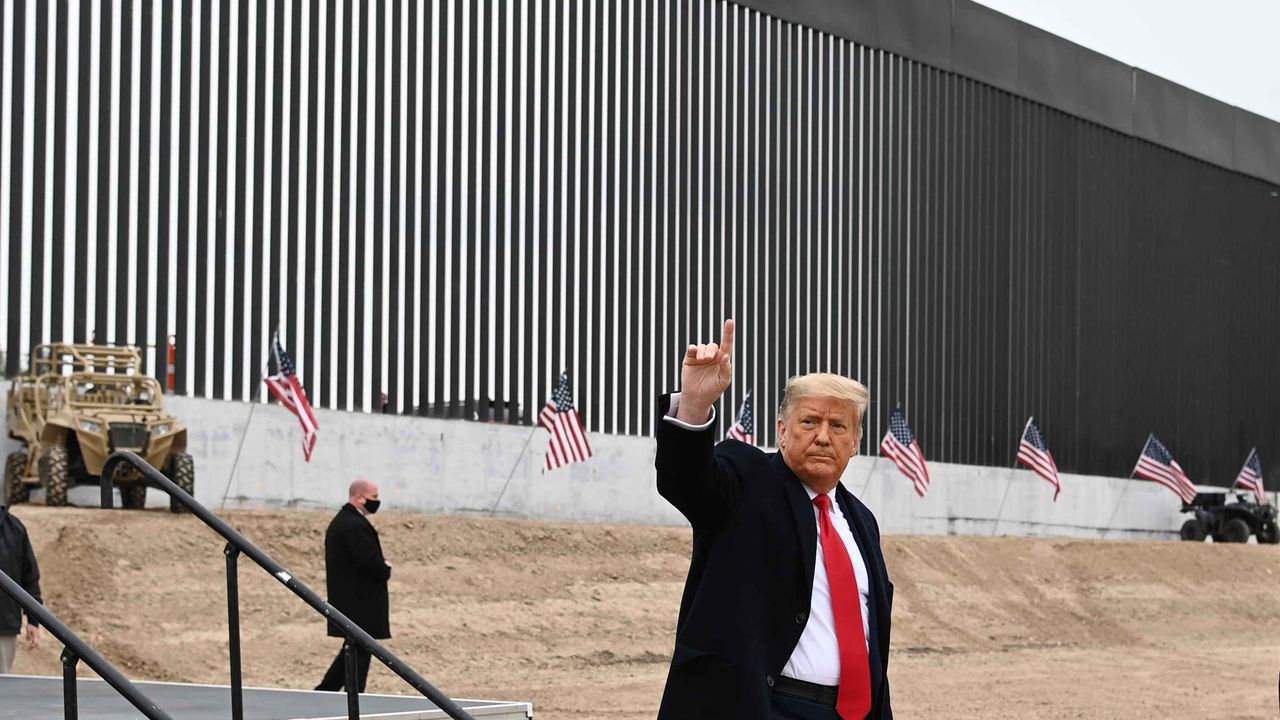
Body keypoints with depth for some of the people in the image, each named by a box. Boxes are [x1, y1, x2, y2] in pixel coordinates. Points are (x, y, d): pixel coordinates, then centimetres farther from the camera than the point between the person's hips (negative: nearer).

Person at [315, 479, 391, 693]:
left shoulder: (340, 521, 15)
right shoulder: (356, 525, -19)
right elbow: (371, 562, -25)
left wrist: (382, 567, 7)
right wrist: (386, 570, -5)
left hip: (346, 601, 10)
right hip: (360, 605, -10)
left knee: (352, 652, 18)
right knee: (360, 654, -3)